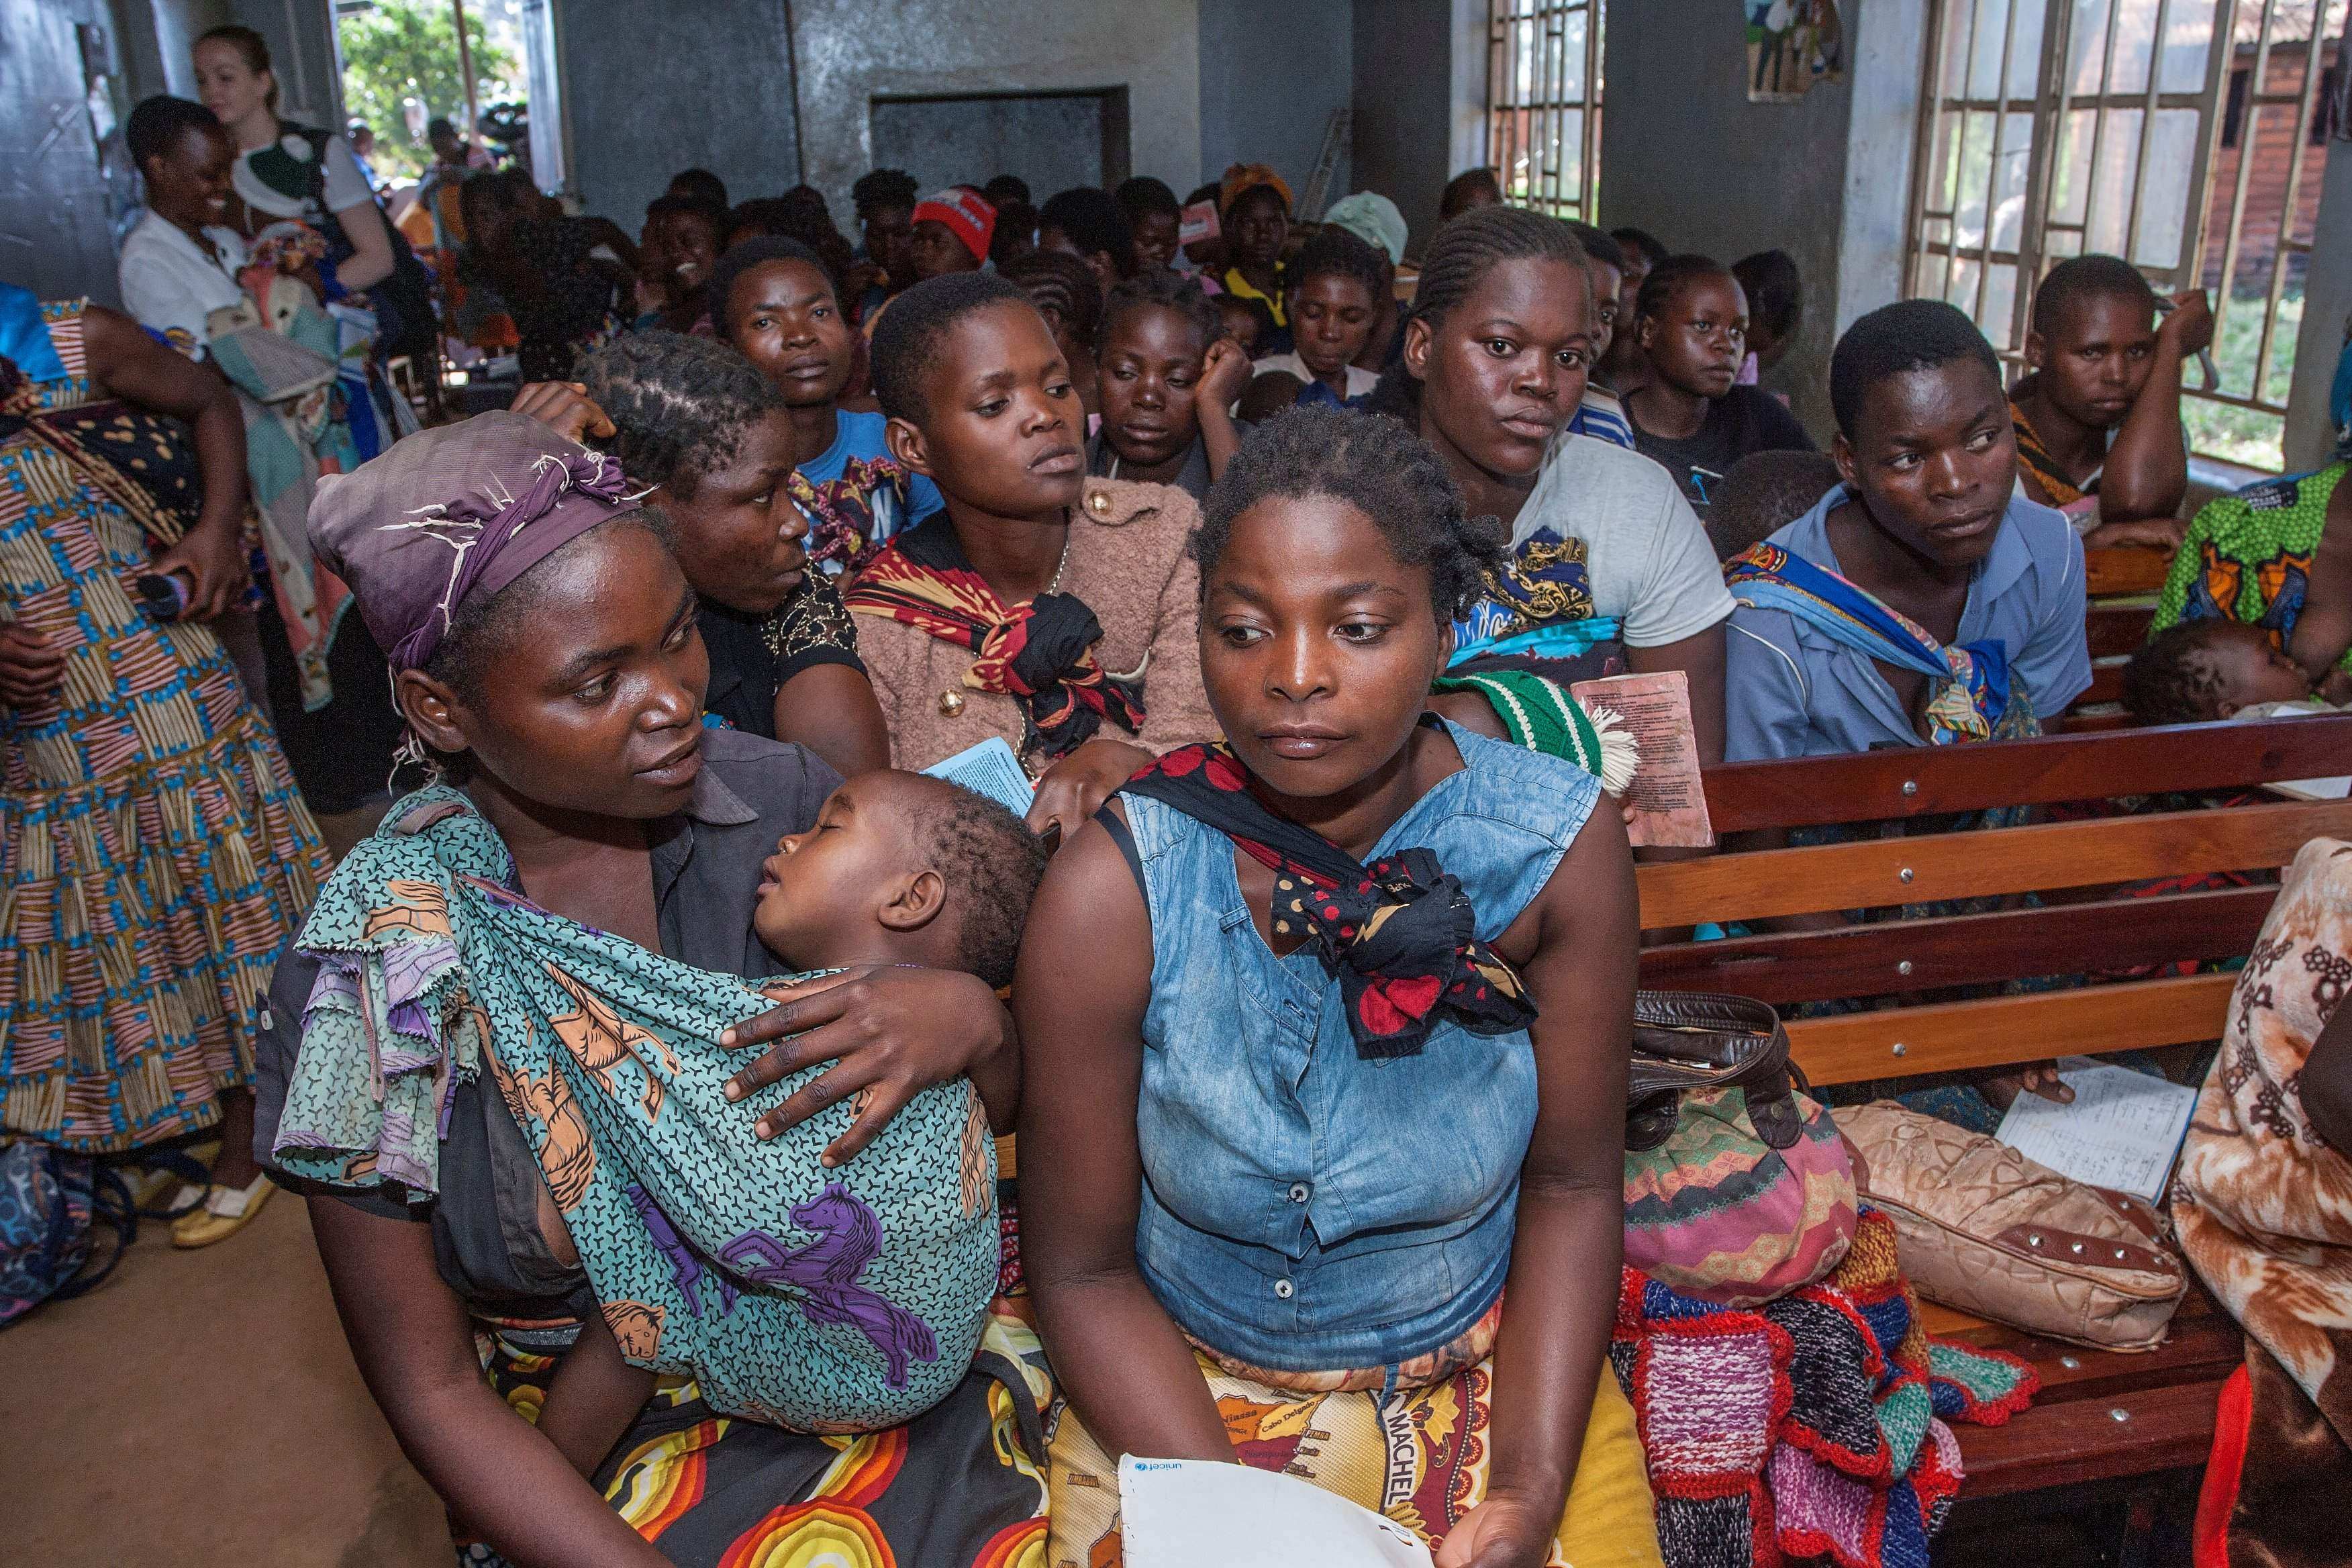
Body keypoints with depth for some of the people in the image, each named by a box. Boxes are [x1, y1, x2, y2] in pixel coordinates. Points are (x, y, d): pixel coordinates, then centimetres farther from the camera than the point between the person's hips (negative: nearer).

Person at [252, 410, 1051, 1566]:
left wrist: (969, 1016, -20)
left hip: (903, 1376, 1)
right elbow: (432, 1388, -6)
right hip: (599, 1468, -1)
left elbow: (1004, 1094, 3)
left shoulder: (782, 800, -8)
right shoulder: (364, 971, -13)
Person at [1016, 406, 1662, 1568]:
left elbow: (1571, 1185, -5)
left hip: (1490, 1371, 2)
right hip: (1181, 1391, -1)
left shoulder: (1559, 846, -16)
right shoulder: (1113, 895, -21)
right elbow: (1082, 1268, -11)